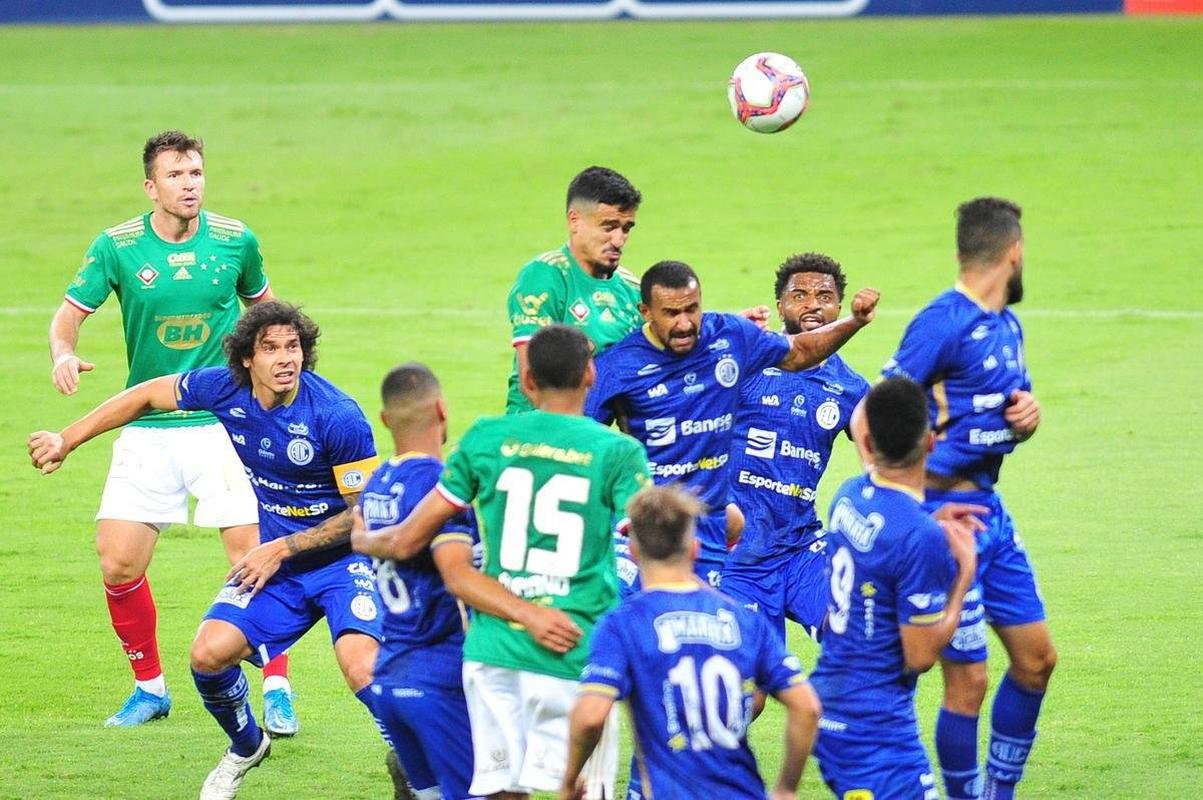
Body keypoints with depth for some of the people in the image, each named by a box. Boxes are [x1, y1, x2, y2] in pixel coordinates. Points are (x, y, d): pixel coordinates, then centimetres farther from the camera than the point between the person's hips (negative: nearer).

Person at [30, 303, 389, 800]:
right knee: (209, 653, -10)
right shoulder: (225, 390, -10)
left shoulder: (338, 417, -24)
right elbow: (146, 396, 8)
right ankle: (246, 747, 21)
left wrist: (281, 549, -15)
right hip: (275, 559, 5)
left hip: (344, 558, -5)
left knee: (359, 666, -29)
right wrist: (65, 440, 11)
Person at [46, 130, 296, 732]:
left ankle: (277, 690, 5)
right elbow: (69, 314, -1)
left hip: (223, 423, -1)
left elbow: (261, 303, 18)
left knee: (254, 558, -10)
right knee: (118, 566, -4)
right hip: (146, 429, 1)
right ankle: (149, 687, 16)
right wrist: (64, 354, -22)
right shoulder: (118, 246, -4)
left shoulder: (236, 241, -1)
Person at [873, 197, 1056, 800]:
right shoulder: (943, 323, -16)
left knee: (1035, 657, 14)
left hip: (988, 507, 9)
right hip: (947, 511, -9)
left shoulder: (1008, 324, 12)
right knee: (967, 678, -5)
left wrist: (1028, 414, 0)